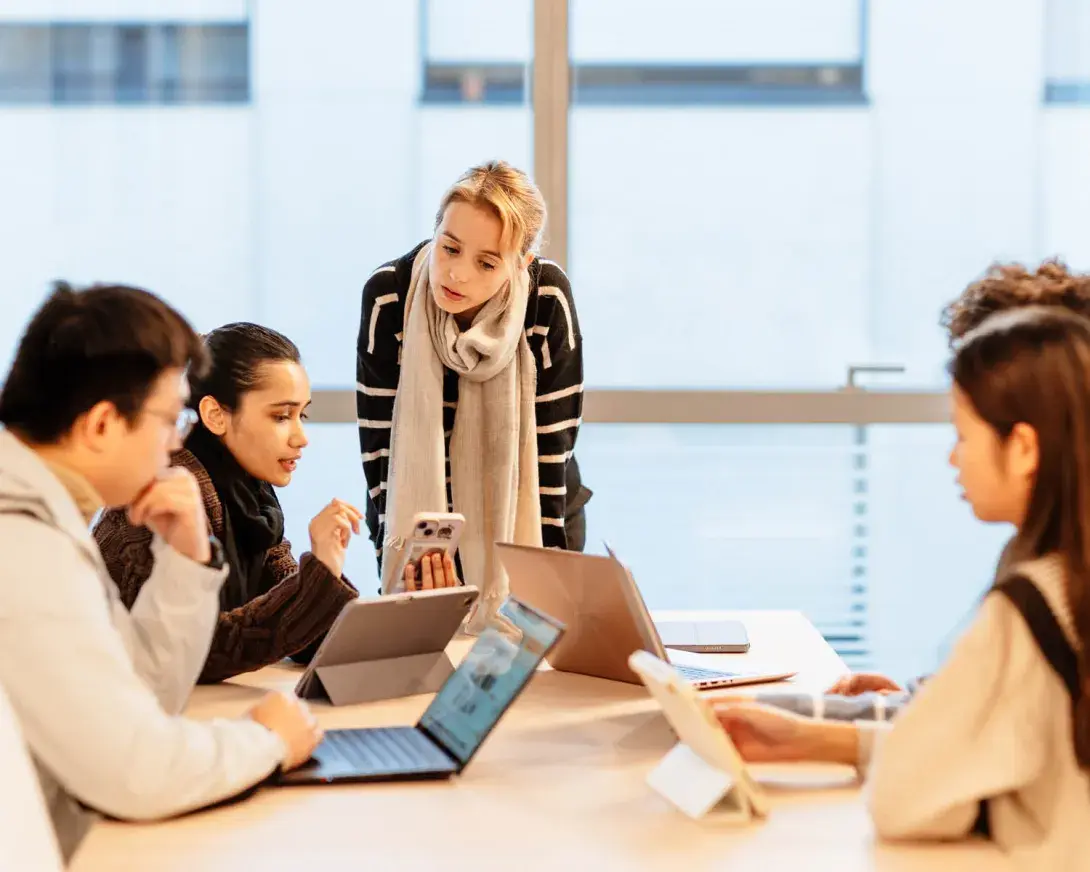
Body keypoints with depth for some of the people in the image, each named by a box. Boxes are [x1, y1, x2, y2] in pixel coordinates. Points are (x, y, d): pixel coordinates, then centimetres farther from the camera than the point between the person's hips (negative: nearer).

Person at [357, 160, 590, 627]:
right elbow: (381, 447, -17)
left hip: (531, 512, 0)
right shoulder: (389, 294, -22)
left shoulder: (548, 297, -23)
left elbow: (551, 442, -17)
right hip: (418, 509, 0)